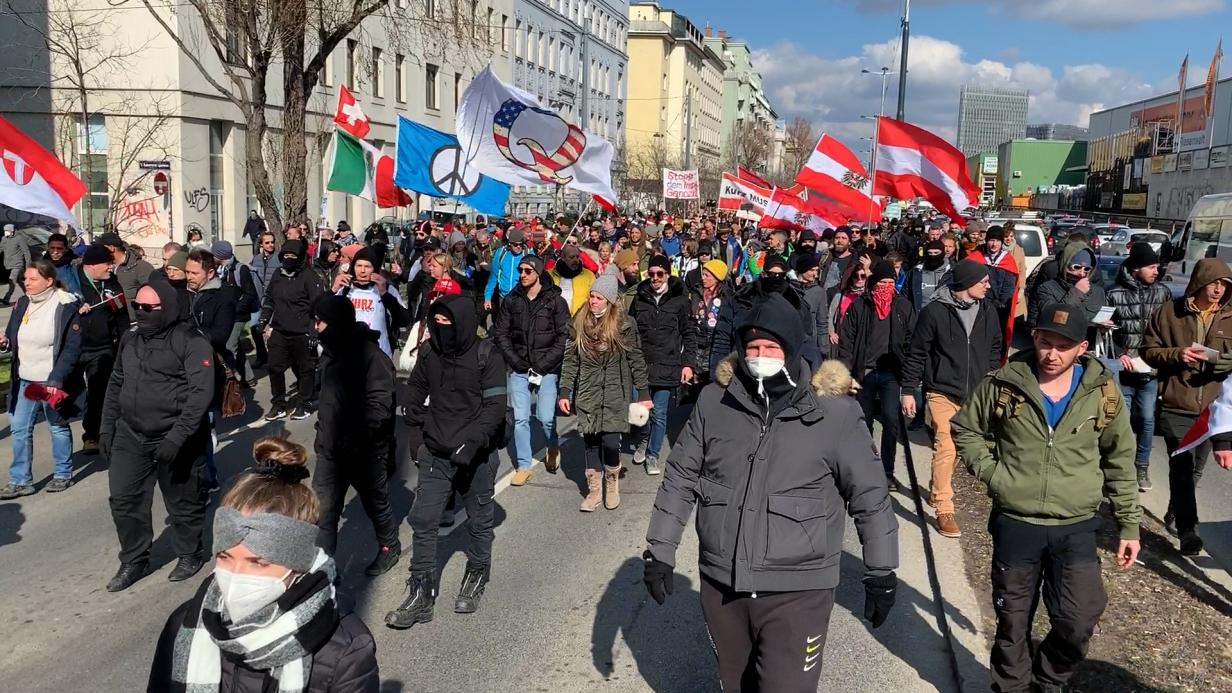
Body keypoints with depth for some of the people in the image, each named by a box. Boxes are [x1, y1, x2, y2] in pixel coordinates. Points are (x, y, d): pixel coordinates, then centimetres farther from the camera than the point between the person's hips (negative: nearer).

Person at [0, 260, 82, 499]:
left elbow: (72, 347, -15)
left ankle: (63, 474, 26)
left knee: (58, 427, 10)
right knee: (20, 429, 7)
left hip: (51, 381, -6)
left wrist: (56, 380, -20)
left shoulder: (66, 306, -13)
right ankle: (20, 481, 16)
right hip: (24, 380, 6)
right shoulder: (22, 304, 5)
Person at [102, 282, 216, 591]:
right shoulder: (130, 339, 9)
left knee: (183, 502, 8)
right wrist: (107, 427, 14)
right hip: (130, 436, 6)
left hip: (175, 439, -6)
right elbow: (116, 384, 19)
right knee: (124, 499, 6)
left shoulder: (191, 341, -13)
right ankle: (133, 561, 23)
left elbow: (201, 392, -20)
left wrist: (177, 437, -25)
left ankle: (189, 555, 29)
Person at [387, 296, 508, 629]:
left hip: (477, 455, -3)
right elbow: (416, 388, 18)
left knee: (479, 520, 13)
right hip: (436, 453, 3)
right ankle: (421, 594, 11)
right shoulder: (430, 353, -1)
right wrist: (415, 414, 4)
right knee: (423, 520, 2)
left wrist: (471, 443, -26)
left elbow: (494, 407, -17)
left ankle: (476, 577, 36)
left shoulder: (487, 356, -13)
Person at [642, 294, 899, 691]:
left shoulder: (834, 412, -11)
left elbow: (869, 497, -3)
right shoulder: (714, 402, -3)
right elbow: (681, 478, 5)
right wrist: (660, 550, 5)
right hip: (720, 584, 4)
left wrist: (881, 573, 1)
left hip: (797, 591, -3)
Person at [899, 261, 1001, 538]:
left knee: (956, 447, 16)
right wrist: (908, 390, -5)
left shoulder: (988, 311, 4)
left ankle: (936, 490, 38)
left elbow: (995, 348, 17)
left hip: (976, 393, 5)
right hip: (943, 392, -5)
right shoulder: (935, 311, -10)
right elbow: (917, 353, -5)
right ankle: (944, 510, -7)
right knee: (946, 448, -12)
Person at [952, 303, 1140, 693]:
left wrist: (1129, 524, 8)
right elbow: (965, 430, 8)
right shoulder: (1003, 385, -7)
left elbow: (1120, 461, 8)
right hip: (1015, 525, -1)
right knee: (1013, 622, 10)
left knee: (1078, 624, -1)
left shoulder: (1103, 393, -2)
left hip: (1076, 528, 1)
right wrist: (991, 472, -5)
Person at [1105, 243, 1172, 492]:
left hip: (1151, 369, 2)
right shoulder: (1115, 294, -5)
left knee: (1146, 419, 8)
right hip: (1123, 369, -2)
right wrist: (1118, 355, -12)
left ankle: (1142, 466, 22)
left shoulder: (1163, 292, 2)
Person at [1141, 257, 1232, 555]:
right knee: (1182, 466, -6)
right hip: (1176, 406, -2)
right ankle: (1187, 529, -3)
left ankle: (1177, 510, 33)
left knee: (1195, 467, 11)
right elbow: (1148, 350, 5)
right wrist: (1176, 354, -13)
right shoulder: (1169, 312, 2)